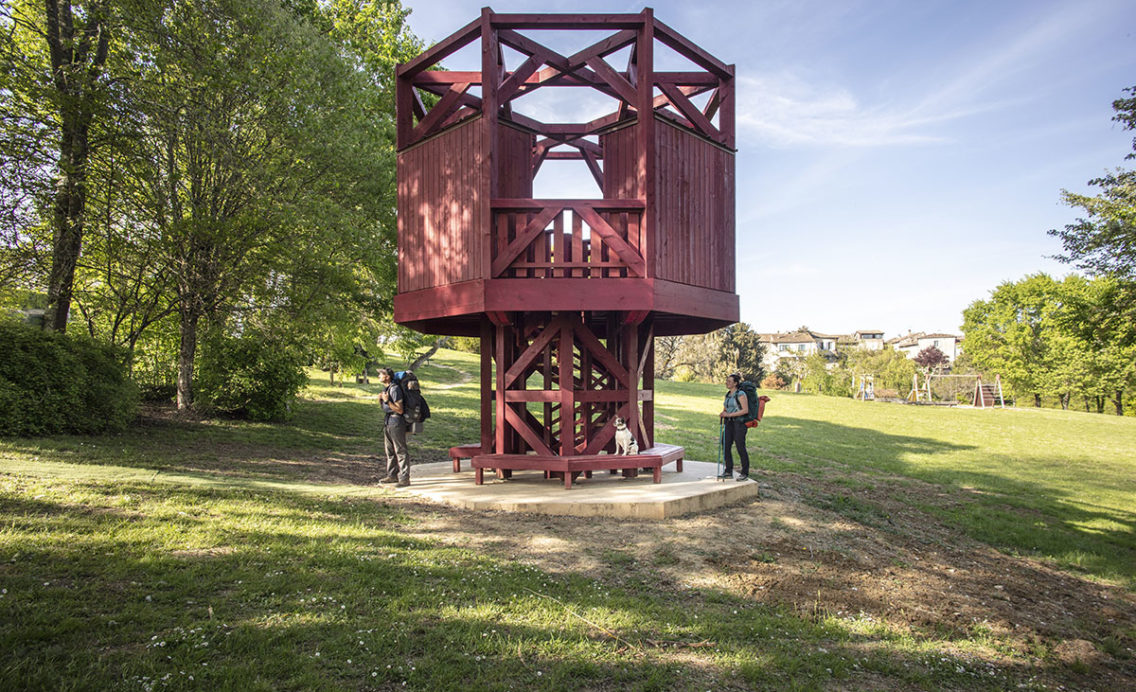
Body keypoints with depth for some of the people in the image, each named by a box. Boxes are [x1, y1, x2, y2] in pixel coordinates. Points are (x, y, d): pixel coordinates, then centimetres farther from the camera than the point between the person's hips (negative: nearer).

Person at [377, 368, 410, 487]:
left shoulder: (395, 389, -17)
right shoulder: (385, 388, 12)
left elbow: (400, 410, -17)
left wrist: (387, 401, -24)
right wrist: (381, 399, 3)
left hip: (396, 422, -10)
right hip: (387, 422, 10)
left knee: (400, 451, -6)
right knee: (389, 450, 16)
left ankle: (404, 479, -3)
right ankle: (392, 476, 27)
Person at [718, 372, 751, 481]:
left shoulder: (740, 394, -10)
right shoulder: (728, 395, 14)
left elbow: (745, 410, -17)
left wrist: (729, 414, -19)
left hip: (739, 422, -7)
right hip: (729, 423, 7)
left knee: (740, 448, -3)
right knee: (725, 446, 3)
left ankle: (745, 473, 8)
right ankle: (728, 471, 14)